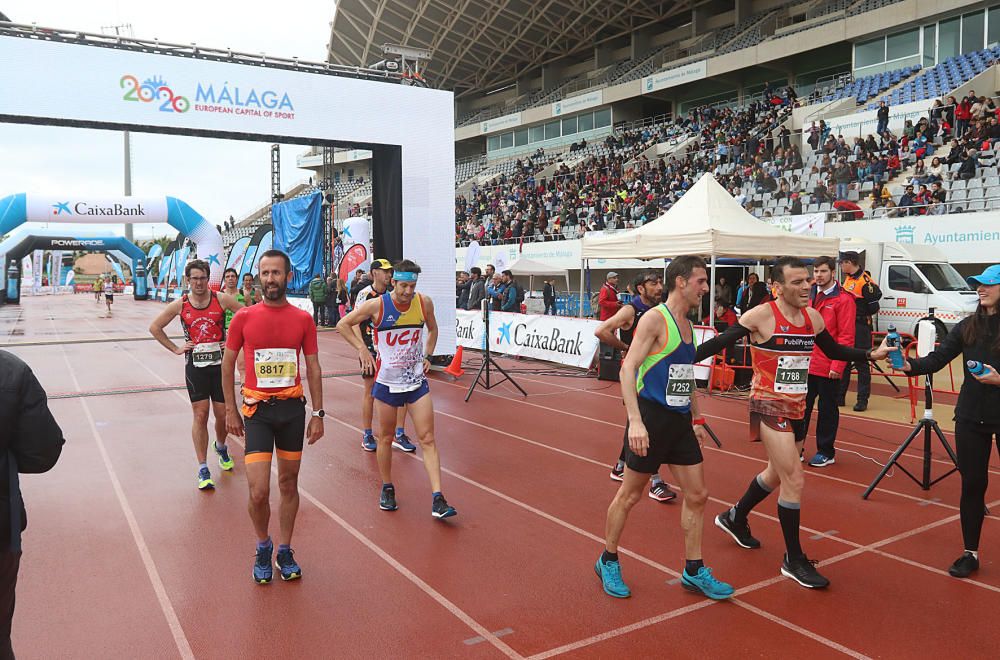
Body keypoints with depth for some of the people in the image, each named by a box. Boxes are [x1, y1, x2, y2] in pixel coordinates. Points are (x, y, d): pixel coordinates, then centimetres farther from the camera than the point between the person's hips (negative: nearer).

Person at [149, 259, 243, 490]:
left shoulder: (221, 300, -4)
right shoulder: (180, 305, 0)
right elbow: (155, 327, 11)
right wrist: (175, 349, 4)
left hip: (220, 363, 0)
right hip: (195, 365, 0)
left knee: (222, 414, 7)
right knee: (200, 416, -1)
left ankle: (221, 447, 39)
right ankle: (203, 469, 6)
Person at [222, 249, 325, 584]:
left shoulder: (303, 319, 0)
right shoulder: (244, 317, -3)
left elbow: (313, 368, 6)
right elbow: (227, 365, 6)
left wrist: (318, 414, 4)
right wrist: (231, 411, 4)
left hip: (293, 408, 2)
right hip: (257, 409, -2)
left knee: (289, 484, 12)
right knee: (259, 491, -7)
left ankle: (284, 552, 29)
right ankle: (263, 547, 21)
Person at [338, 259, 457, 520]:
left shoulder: (424, 303, -5)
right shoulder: (376, 305, -13)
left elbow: (432, 329, 16)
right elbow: (343, 325, 0)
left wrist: (427, 356, 5)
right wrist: (362, 349, -10)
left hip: (417, 381, 2)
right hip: (387, 381, -1)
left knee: (428, 439, -4)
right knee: (385, 438, 11)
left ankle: (437, 499, -4)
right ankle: (387, 489, 32)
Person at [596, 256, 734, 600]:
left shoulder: (687, 326, 13)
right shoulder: (655, 319, -12)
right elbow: (628, 368, -20)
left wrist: (696, 419, 21)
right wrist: (635, 421, -27)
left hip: (680, 420, 8)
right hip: (651, 418, -8)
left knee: (697, 494, 9)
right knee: (630, 494, 5)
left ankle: (694, 571, 22)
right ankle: (608, 562, 23)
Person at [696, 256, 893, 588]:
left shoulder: (813, 317, 3)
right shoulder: (762, 315, -16)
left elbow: (834, 351, 19)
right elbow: (720, 342, -15)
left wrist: (871, 354, 12)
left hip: (795, 407, 8)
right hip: (769, 405, -8)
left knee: (777, 473, 22)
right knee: (794, 481, -9)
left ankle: (734, 518, 45)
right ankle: (794, 560, 7)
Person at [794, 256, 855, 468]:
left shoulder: (843, 300, -8)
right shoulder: (808, 296, 10)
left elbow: (846, 337, -11)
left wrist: (837, 366, -16)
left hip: (828, 368, -5)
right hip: (805, 364, 5)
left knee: (827, 410, 7)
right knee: (801, 407, 11)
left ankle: (826, 452, 20)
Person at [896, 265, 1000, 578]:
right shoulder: (968, 326, 3)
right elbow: (937, 359, -4)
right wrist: (909, 364, -21)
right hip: (971, 417, 3)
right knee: (972, 484, 9)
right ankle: (970, 553, 20)